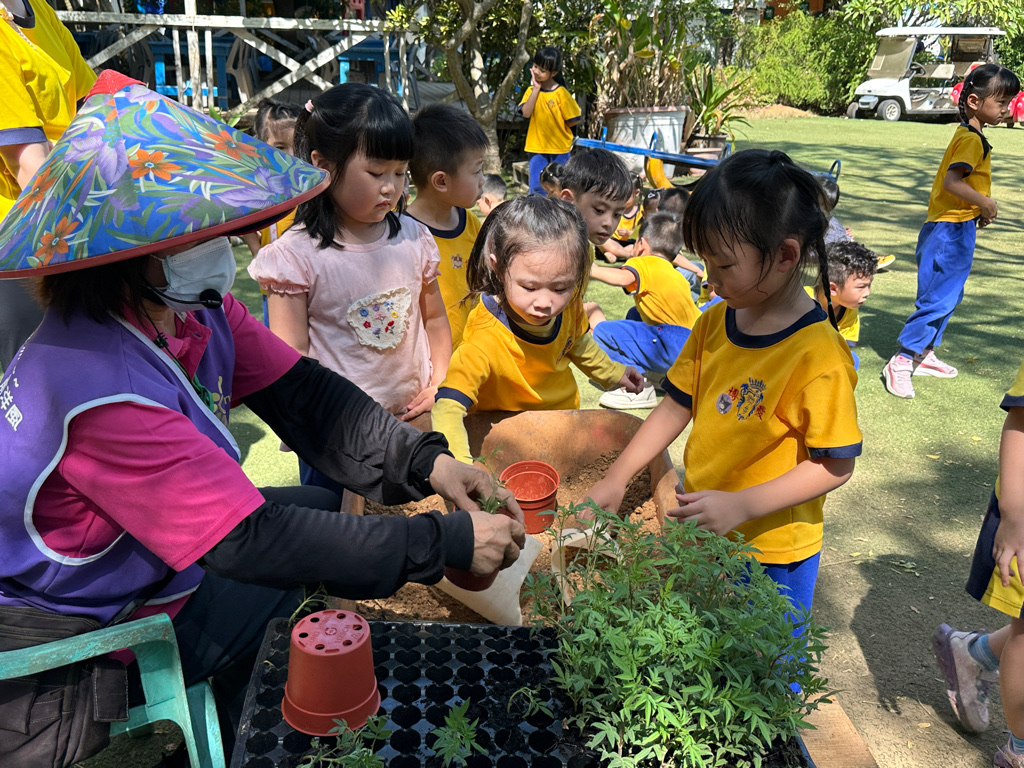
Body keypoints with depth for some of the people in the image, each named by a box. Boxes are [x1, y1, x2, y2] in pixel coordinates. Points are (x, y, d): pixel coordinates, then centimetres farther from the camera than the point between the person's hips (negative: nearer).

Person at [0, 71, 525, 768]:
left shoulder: (198, 306, -11)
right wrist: (447, 544, -35)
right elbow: (253, 541, -36)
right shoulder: (100, 385, -37)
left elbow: (299, 393, -10)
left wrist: (425, 461, -24)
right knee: (304, 567, -8)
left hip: (140, 554, 8)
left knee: (321, 507, 10)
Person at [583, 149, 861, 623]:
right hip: (701, 532, 6)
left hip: (770, 555, -6)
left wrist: (741, 505, -25)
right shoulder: (714, 322, -1)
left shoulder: (817, 356, -23)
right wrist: (616, 479, 1)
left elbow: (835, 465, -19)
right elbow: (676, 407, 5)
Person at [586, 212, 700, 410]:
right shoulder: (675, 274, 24)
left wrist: (590, 269, -10)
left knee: (603, 331, -11)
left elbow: (624, 278, -24)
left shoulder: (645, 264, -2)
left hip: (676, 348, -9)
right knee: (635, 314, 30)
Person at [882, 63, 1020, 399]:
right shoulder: (972, 139, -16)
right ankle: (901, 362, -5)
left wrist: (979, 208, 10)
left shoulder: (969, 136, 14)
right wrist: (985, 204, -19)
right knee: (938, 298, -9)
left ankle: (923, 355, 24)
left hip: (957, 228, 11)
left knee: (949, 296, 16)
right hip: (951, 230, -11)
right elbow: (952, 181, -28)